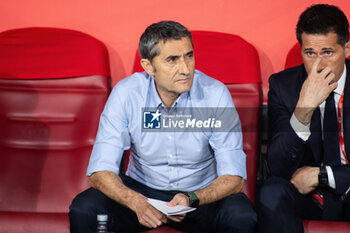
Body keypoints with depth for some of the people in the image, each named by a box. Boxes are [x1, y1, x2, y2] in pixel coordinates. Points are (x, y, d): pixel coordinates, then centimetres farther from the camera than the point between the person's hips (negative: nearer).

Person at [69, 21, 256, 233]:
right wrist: (136, 202, -36)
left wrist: (192, 199, -36)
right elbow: (101, 172, -16)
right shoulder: (126, 93, -15)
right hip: (141, 190, 1)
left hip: (202, 193, 0)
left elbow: (233, 178, -16)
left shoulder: (215, 94, -17)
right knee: (83, 210, -25)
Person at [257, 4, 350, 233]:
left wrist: (320, 175, -13)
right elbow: (278, 169, -13)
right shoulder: (283, 85, -4)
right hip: (306, 196, 1)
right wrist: (304, 108, -28)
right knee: (272, 191, -32)